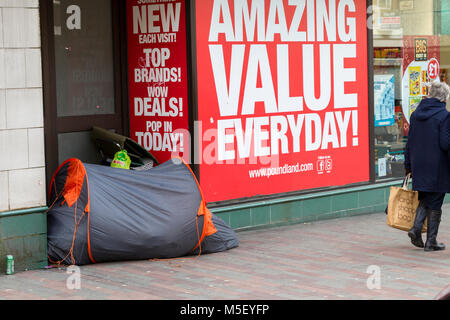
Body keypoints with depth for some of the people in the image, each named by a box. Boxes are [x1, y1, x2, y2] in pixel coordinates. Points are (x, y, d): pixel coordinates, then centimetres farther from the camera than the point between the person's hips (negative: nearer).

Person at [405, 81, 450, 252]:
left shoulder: (416, 114, 7)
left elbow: (410, 142, 10)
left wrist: (408, 166, 15)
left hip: (419, 166, 5)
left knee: (424, 199, 18)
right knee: (435, 203, 3)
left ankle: (416, 228, -1)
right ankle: (431, 241, 7)